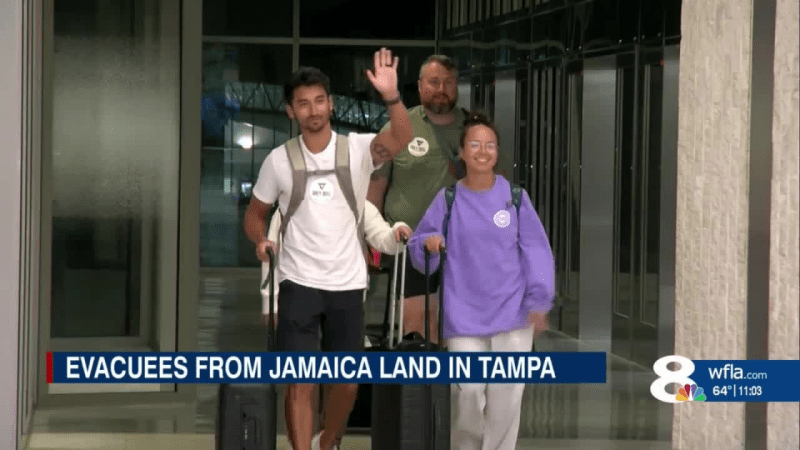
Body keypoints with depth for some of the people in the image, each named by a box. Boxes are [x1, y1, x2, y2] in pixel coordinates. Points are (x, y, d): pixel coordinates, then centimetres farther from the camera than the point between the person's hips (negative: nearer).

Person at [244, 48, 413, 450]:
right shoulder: (279, 160, -2)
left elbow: (401, 139, -25)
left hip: (347, 285, 1)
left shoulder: (357, 149, -5)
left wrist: (391, 96, -43)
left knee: (348, 381, 11)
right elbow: (255, 212, 10)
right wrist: (260, 239, -12)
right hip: (299, 283, -1)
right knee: (301, 382, -8)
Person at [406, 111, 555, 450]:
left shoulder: (514, 196, 1)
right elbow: (420, 252, 5)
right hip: (464, 316, 0)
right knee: (469, 392, -5)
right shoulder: (448, 199, 1)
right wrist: (428, 243, -18)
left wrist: (539, 301, -5)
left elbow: (536, 251, 2)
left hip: (513, 314, 0)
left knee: (506, 396, 0)